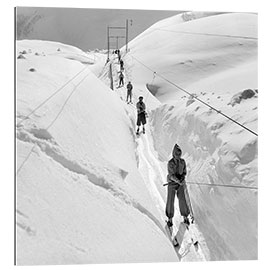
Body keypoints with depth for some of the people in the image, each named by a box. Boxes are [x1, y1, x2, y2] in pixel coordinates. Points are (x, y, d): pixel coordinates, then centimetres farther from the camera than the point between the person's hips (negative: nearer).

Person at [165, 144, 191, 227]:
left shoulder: (182, 162, -2)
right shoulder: (170, 163, -15)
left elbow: (184, 172, 5)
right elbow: (171, 175, -19)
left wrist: (182, 178, -17)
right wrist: (178, 181, -31)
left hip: (181, 183, 3)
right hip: (172, 183, -3)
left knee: (183, 199, 4)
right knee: (170, 201, 3)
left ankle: (185, 217, 23)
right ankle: (170, 219, 19)